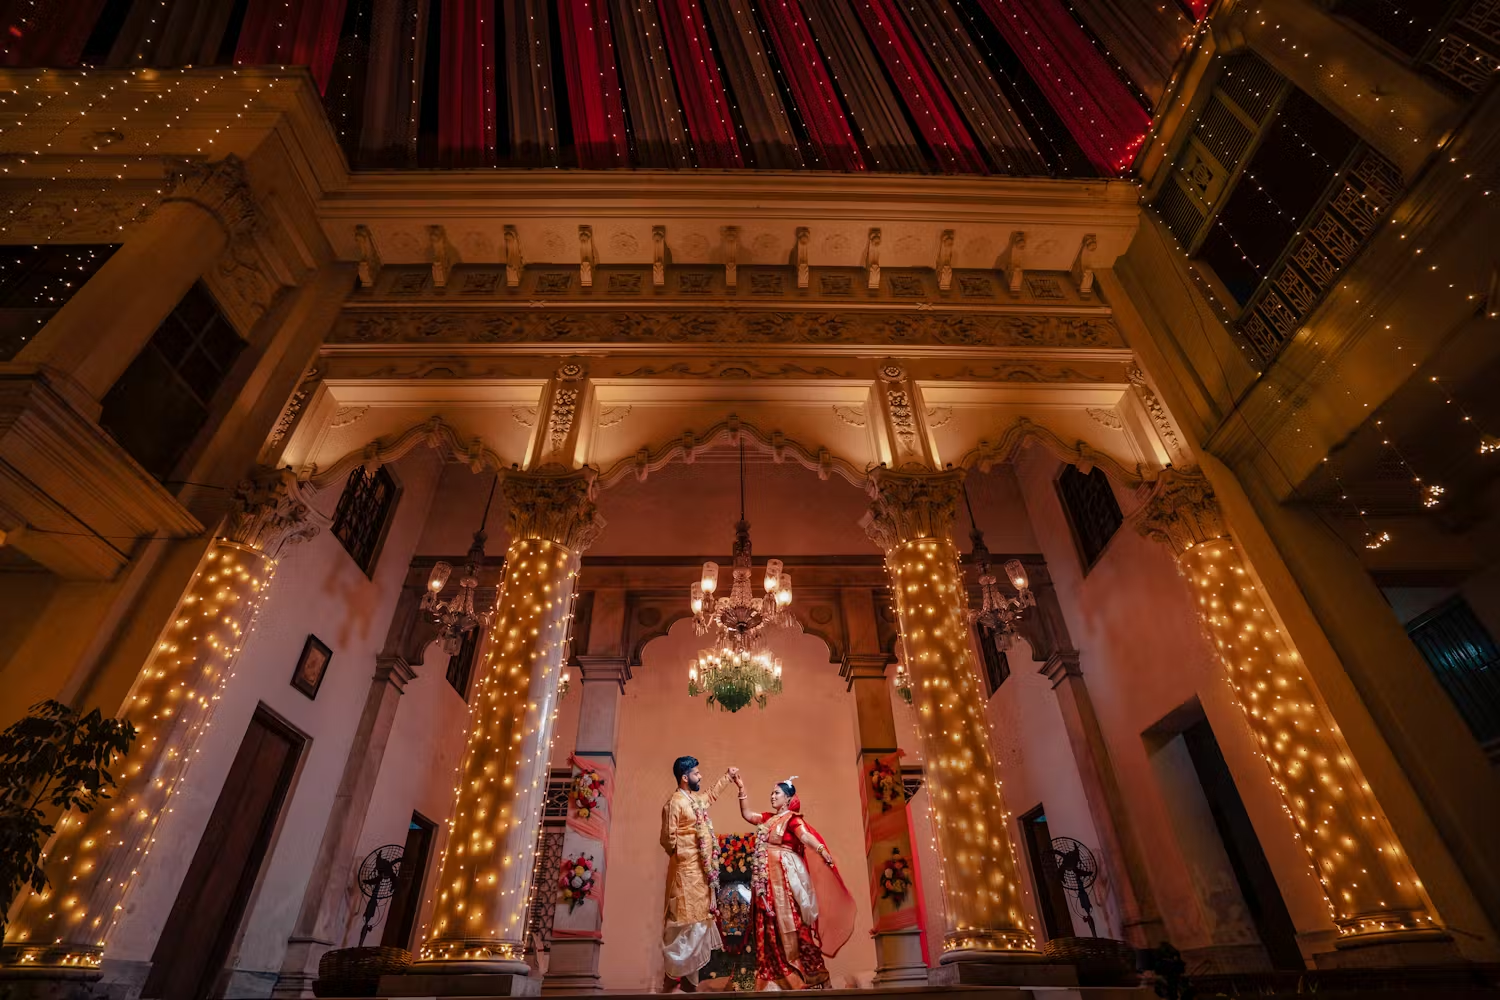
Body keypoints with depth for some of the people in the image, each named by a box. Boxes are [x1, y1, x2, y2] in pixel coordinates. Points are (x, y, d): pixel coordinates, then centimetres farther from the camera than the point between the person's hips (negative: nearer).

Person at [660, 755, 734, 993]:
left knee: (698, 919, 11)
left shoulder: (697, 799, 13)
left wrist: (727, 776, 40)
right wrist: (684, 853, -2)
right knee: (686, 921, -6)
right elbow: (668, 838, -15)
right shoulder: (675, 802, -15)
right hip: (687, 870, -9)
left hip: (703, 870, 9)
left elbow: (712, 793, 36)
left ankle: (688, 976, 19)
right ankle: (674, 977, 3)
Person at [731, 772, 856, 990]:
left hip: (785, 876, -7)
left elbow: (806, 835, -25)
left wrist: (822, 851, -44)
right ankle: (777, 974, 21)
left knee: (789, 921, -4)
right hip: (767, 878, 7)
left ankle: (806, 973, 7)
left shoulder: (792, 818, -8)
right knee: (771, 925, 10)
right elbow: (746, 814, 18)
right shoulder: (769, 818, 14)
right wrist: (741, 788, 13)